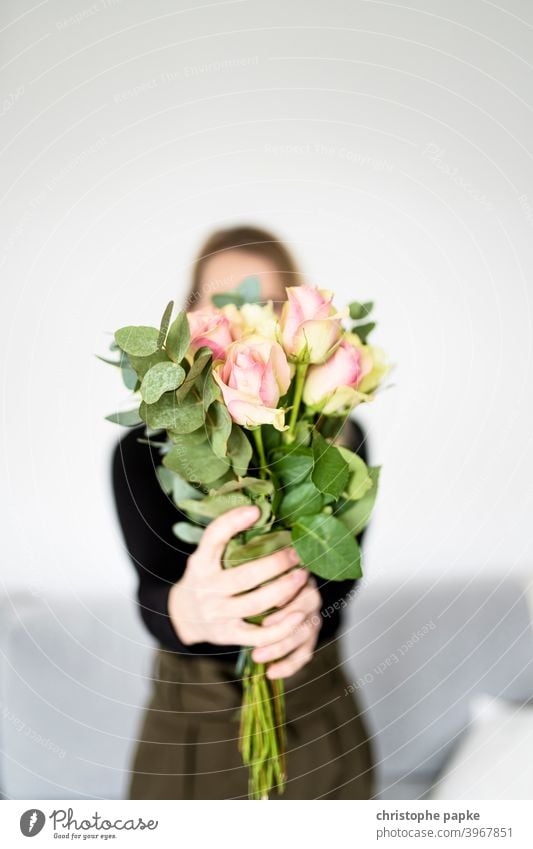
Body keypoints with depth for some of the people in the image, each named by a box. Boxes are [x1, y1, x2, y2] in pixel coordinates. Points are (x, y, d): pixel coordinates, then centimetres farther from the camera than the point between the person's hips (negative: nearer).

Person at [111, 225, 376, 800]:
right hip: (193, 715, -1)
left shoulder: (340, 437, -8)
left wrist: (309, 607, -43)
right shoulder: (143, 449, -11)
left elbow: (341, 569, -20)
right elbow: (153, 595, -24)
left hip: (313, 709, 1)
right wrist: (191, 609, -48)